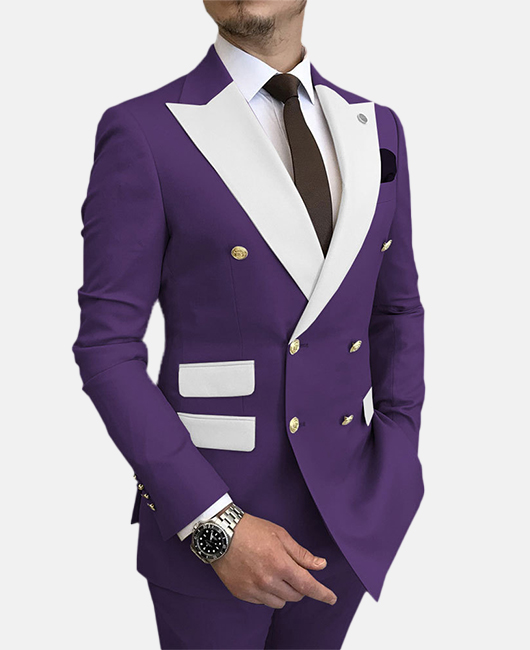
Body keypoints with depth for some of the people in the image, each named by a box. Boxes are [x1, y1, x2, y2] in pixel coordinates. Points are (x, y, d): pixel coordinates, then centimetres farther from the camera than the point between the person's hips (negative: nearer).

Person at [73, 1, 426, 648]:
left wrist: (395, 477, -1)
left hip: (348, 511, 5)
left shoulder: (374, 130, 3)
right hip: (208, 518, -4)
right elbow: (107, 346, -13)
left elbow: (395, 309, 10)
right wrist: (215, 528, -19)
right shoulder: (143, 133, -13)